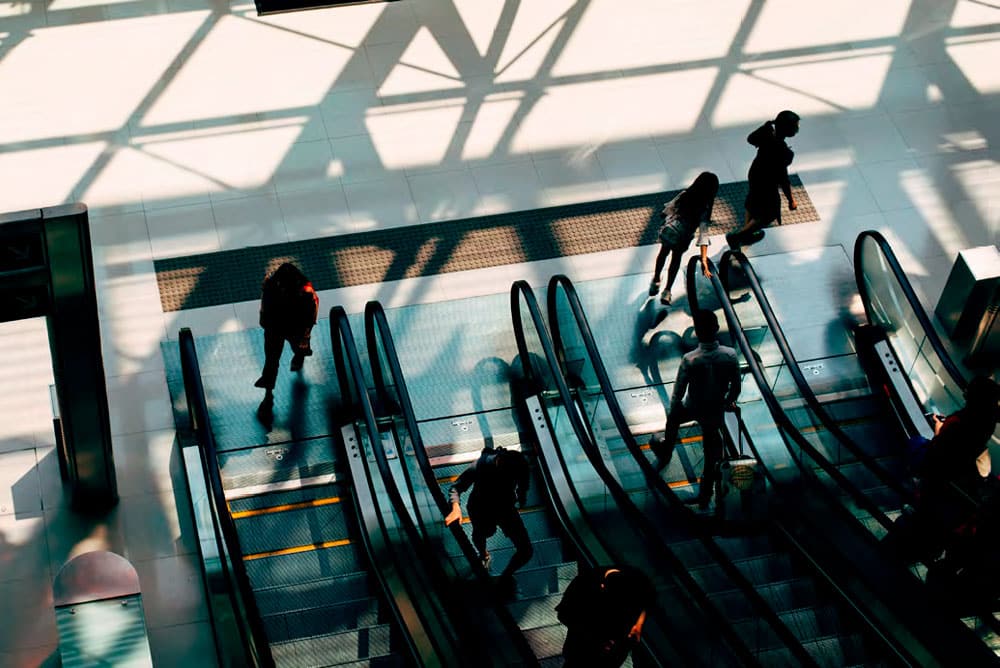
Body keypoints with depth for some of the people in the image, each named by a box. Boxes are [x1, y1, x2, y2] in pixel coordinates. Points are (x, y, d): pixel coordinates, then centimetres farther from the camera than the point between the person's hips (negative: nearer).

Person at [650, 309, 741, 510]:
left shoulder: (689, 360, -28)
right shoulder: (730, 355, -21)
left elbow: (678, 393, -18)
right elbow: (736, 387, -7)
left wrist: (673, 414, 1)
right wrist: (728, 402, 15)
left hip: (692, 409, -2)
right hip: (715, 412, 2)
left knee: (673, 418, 33)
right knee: (711, 455, 19)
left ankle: (665, 452, 55)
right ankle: (705, 497, 32)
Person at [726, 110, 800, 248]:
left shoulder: (766, 131, -19)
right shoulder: (782, 151, -40)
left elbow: (751, 139, 4)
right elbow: (783, 179, -30)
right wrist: (791, 200, -18)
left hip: (755, 173, 7)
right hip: (767, 184, -7)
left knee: (753, 204, 32)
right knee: (768, 214, 20)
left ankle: (747, 234, 55)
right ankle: (736, 236, 28)